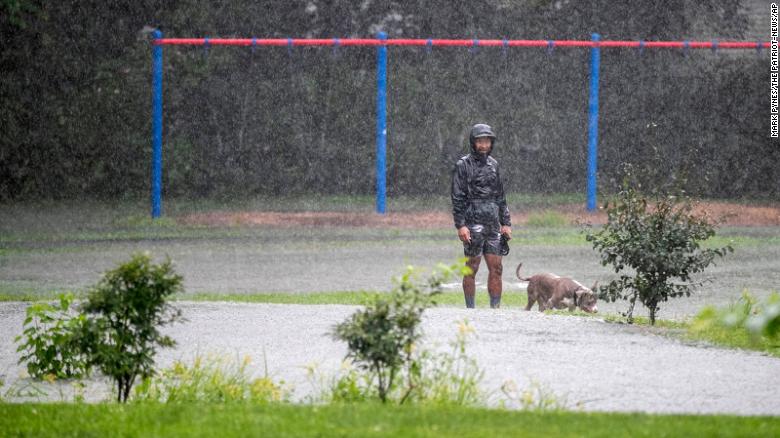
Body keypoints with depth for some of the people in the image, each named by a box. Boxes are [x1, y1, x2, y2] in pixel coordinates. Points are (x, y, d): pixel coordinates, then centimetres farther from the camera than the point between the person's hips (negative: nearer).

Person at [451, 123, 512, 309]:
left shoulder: (493, 165, 14)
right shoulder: (463, 165, -4)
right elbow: (457, 198, -8)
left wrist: (506, 223, 13)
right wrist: (460, 225, -16)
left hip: (493, 225, 5)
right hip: (473, 224, -5)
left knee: (496, 269, 2)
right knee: (471, 269, -2)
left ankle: (496, 308, 5)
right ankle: (470, 309, 2)